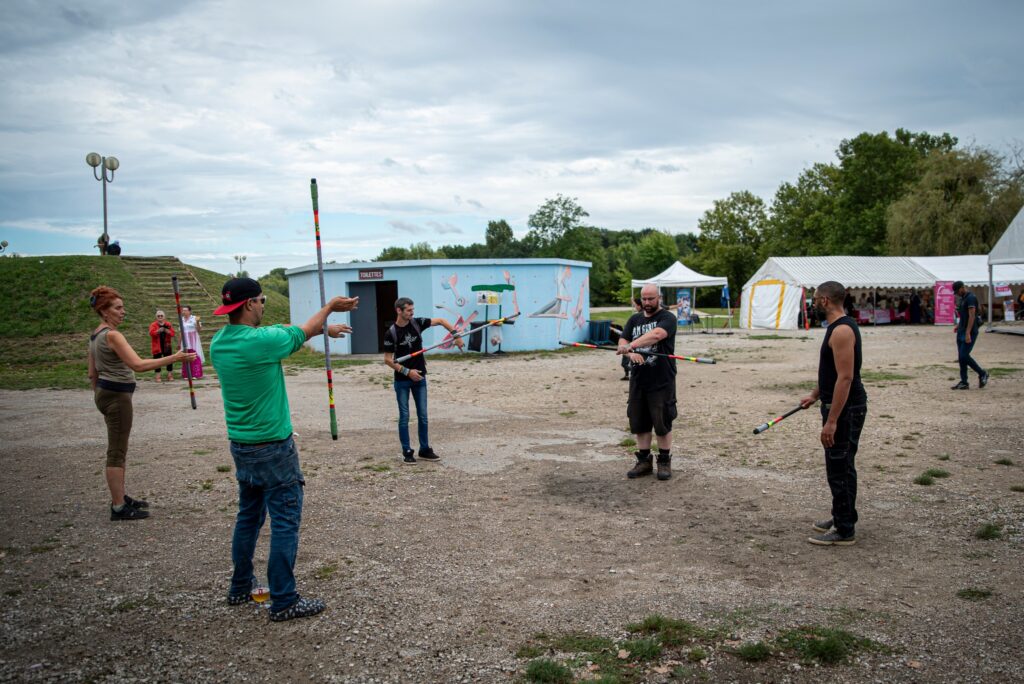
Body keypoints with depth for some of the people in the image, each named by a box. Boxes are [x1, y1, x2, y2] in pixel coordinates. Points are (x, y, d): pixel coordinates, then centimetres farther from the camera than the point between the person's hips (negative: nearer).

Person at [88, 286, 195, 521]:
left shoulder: (96, 335, 11)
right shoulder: (112, 335, -18)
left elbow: (92, 373, 16)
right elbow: (138, 365, -29)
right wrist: (173, 358, -30)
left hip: (105, 393, 10)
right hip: (117, 396, -10)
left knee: (119, 450, 18)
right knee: (117, 452, -3)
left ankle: (120, 498, 28)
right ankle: (118, 508, 4)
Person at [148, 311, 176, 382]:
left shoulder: (168, 324, 7)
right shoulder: (153, 325, 0)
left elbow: (172, 333, 0)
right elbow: (151, 333, -14)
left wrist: (167, 331, -19)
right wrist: (158, 331, -30)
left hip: (166, 346, 2)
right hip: (157, 346, -2)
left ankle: (170, 375, 13)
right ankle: (157, 376, 4)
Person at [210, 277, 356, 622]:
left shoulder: (219, 343, 2)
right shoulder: (261, 341, -23)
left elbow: (288, 334, 13)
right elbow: (300, 332, -2)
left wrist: (323, 327, 22)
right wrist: (330, 306, 15)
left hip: (240, 446, 8)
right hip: (273, 448, -8)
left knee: (249, 516, 20)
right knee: (285, 522, 1)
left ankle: (240, 588, 32)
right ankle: (284, 602, 8)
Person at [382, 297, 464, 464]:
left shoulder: (417, 323, -3)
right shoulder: (391, 333, -12)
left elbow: (440, 321, 4)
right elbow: (388, 360, -9)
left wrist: (456, 335, -6)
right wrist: (407, 371, -17)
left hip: (419, 378, 4)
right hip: (402, 381, -4)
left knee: (423, 416, 8)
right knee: (404, 416, 2)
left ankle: (424, 450, 18)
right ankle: (407, 452, 11)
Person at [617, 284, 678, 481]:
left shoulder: (667, 318, -4)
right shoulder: (634, 319, 14)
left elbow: (656, 334, -25)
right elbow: (622, 342, 5)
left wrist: (631, 345, -34)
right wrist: (631, 353, -18)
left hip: (662, 381, -5)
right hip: (638, 379, 5)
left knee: (662, 423, 1)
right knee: (639, 423, 9)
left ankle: (665, 462, 15)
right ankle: (644, 461, 20)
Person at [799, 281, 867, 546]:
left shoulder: (842, 330, -21)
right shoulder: (838, 327, 12)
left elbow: (845, 378, -26)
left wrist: (831, 420, -26)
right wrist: (815, 395, 32)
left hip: (845, 409, -11)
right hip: (839, 406, 11)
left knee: (840, 469, -3)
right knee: (839, 467, 19)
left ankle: (844, 531, 5)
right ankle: (842, 517, 32)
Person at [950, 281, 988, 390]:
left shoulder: (971, 298, -13)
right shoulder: (963, 298, 16)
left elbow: (972, 316, -20)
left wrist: (968, 333, -24)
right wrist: (958, 326, 12)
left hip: (970, 332, -9)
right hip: (961, 332, 9)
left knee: (964, 356, -11)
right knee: (961, 357, 6)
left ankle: (982, 374, 7)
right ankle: (964, 382, 9)